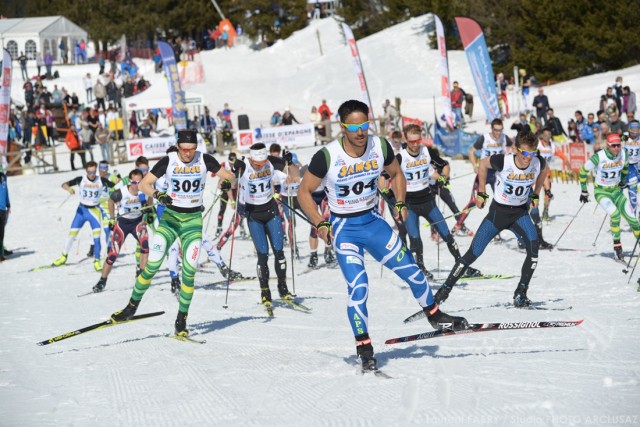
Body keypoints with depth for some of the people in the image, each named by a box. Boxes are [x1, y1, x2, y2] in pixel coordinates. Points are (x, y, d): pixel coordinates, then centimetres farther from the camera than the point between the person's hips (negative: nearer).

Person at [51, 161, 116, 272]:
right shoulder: (81, 179, -11)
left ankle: (97, 261, -5)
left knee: (97, 236, -12)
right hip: (82, 209, 1)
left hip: (95, 210, -1)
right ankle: (63, 257, 21)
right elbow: (64, 185, -12)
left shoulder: (101, 180, -10)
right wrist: (69, 188, -34)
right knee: (72, 233, 4)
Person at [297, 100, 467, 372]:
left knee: (411, 271, 5)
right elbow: (304, 192, -10)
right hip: (344, 229, -4)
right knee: (358, 288, -16)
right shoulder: (327, 156, -20)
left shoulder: (380, 147, -9)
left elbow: (396, 173, 13)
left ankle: (434, 315, 31)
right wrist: (320, 225, -18)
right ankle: (364, 347, 1)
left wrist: (400, 203, 1)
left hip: (373, 222, 4)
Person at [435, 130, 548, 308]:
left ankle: (521, 293, -11)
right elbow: (483, 163, -3)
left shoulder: (538, 163, -16)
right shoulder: (503, 161, -25)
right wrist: (481, 193, 1)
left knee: (533, 247, -24)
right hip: (498, 211, -2)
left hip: (520, 212, 2)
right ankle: (445, 289, 14)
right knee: (473, 253, -2)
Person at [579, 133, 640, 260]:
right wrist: (584, 191, -5)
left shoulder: (623, 154, -9)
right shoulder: (599, 157, -22)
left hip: (616, 191, 5)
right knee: (615, 214, -28)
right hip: (601, 191, -4)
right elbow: (583, 171, -9)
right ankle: (617, 245, -16)